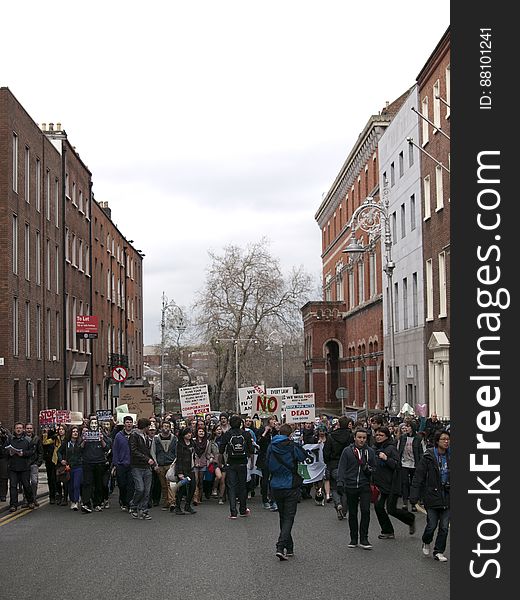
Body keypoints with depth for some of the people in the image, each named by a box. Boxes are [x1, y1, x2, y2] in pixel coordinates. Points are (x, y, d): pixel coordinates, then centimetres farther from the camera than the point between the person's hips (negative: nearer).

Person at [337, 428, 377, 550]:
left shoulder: (370, 452, 7)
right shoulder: (347, 451, 1)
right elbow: (342, 468, 0)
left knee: (365, 511, -11)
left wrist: (368, 469, -9)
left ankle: (363, 539, -3)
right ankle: (354, 539, 18)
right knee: (352, 514, 7)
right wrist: (340, 483, -11)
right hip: (350, 486, 0)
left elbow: (374, 469, 13)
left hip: (364, 486, 0)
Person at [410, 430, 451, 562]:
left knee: (444, 527, 3)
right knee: (432, 525, -1)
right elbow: (419, 476, -7)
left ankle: (439, 552, 17)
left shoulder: (450, 456, 3)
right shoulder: (429, 456, -6)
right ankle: (426, 542, 30)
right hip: (432, 495, -3)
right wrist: (414, 495, -12)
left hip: (447, 496, 3)